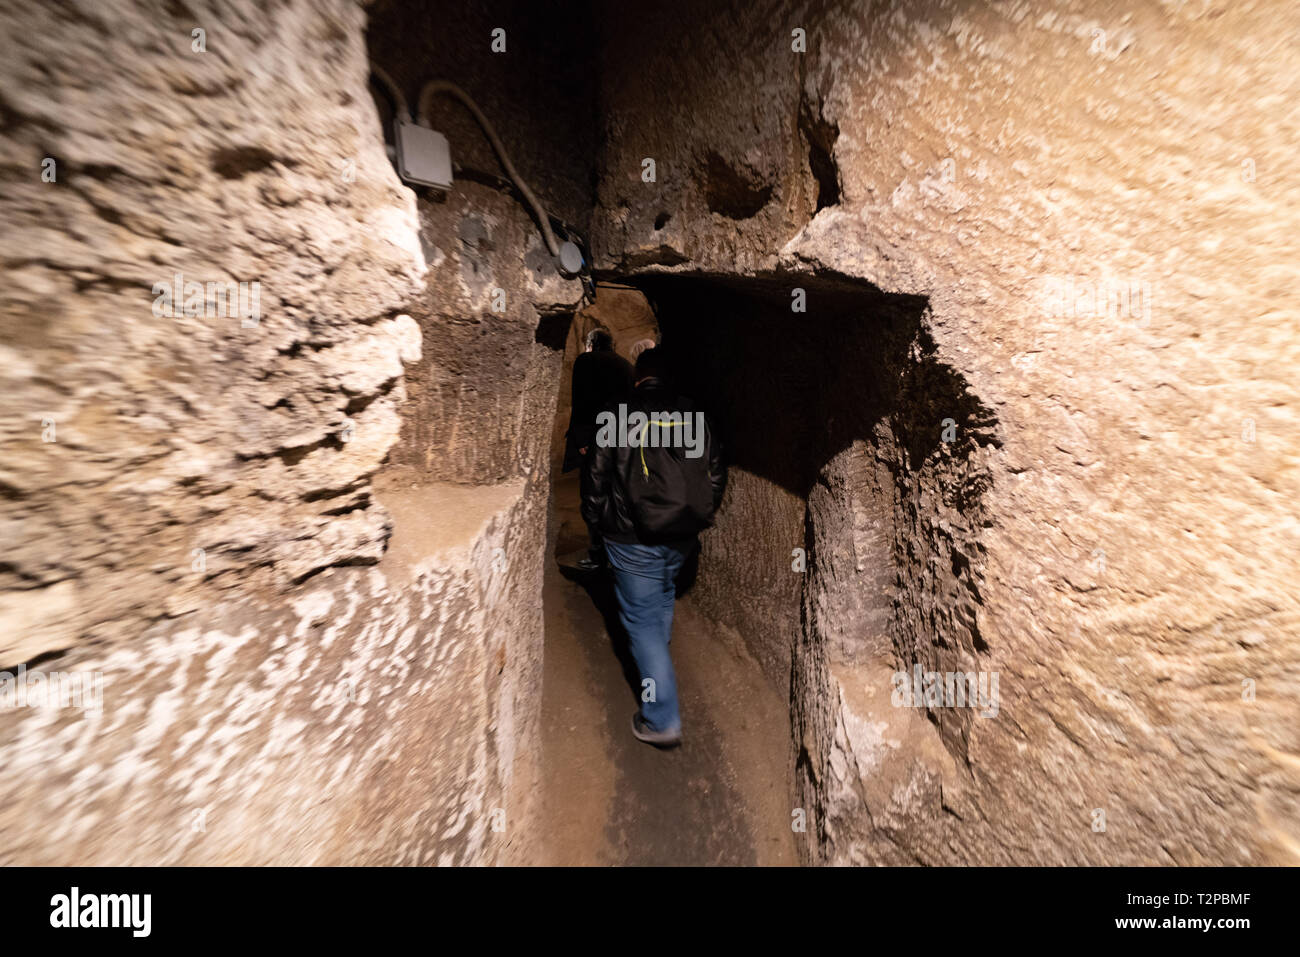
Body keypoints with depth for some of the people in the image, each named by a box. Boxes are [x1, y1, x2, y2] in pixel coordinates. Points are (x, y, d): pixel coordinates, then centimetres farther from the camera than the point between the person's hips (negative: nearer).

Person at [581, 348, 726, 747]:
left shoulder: (618, 418, -8)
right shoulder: (694, 416, 0)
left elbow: (598, 477, -5)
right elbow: (716, 471, 6)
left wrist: (596, 521, 10)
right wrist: (700, 516, 18)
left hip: (633, 539, -4)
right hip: (683, 538, 4)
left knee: (642, 618, 4)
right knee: (663, 597, 28)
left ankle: (662, 720, 6)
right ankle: (655, 655, 50)